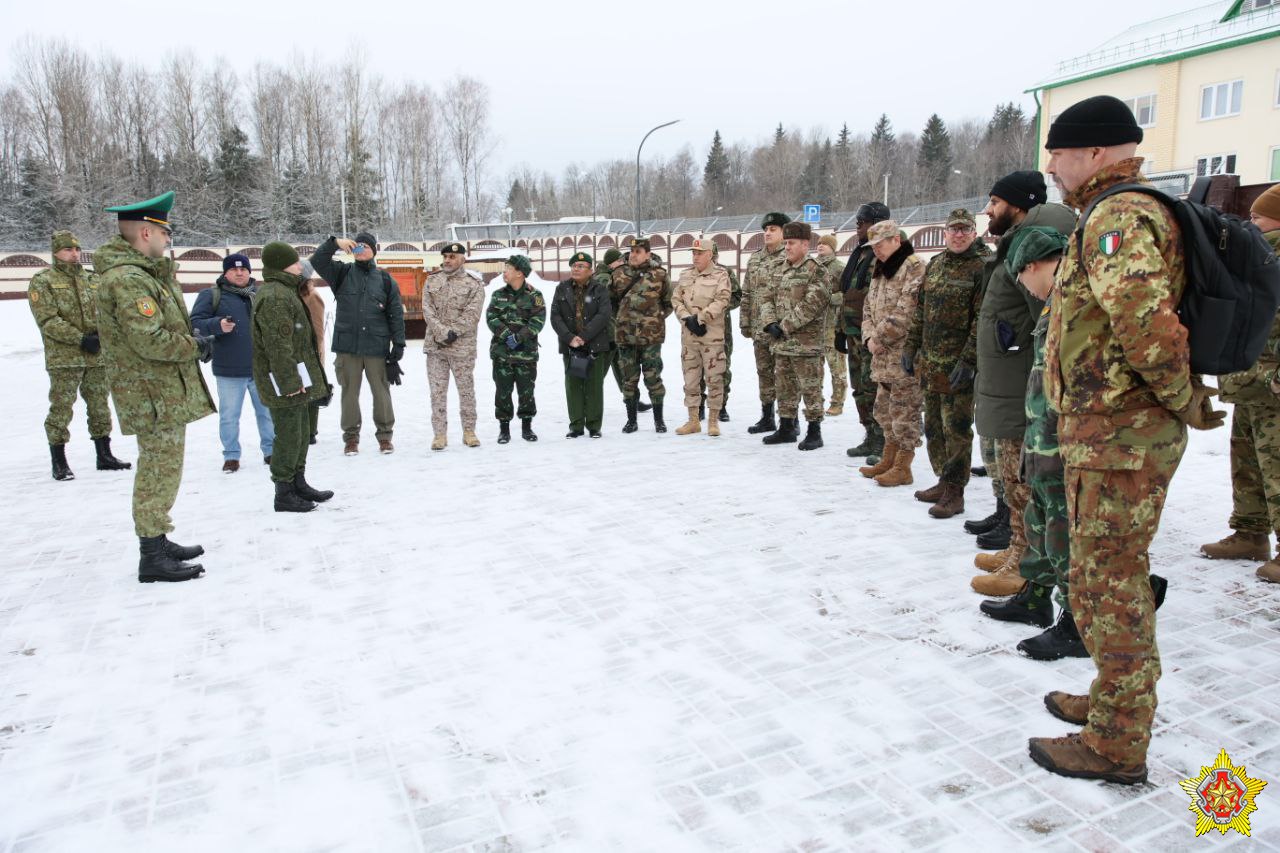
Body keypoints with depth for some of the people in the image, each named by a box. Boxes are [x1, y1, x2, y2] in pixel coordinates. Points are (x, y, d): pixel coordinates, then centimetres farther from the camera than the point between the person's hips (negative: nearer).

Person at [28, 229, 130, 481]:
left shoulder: (92, 280, 13)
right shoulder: (42, 281, -2)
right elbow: (47, 320, -11)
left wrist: (102, 334, -7)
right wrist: (81, 339, -18)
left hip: (97, 356, 5)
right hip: (64, 358, -5)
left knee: (99, 406, 13)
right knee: (61, 408, -2)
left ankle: (104, 455, 24)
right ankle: (59, 463, 6)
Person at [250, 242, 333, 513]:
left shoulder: (284, 291, 18)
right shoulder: (273, 297, -18)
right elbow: (278, 344, -23)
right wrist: (290, 381, -23)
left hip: (294, 379, 11)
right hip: (285, 382, -11)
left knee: (301, 432, 18)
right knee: (289, 437, -4)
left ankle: (299, 484, 30)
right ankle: (284, 494, 4)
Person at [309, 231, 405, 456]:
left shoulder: (386, 280, 6)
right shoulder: (342, 273, 9)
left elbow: (396, 314, 5)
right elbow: (317, 261, -4)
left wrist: (398, 344, -1)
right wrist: (335, 243, -15)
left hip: (377, 347, -1)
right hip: (347, 346, 1)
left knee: (381, 392, 3)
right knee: (350, 392, 6)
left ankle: (385, 435, 15)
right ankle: (351, 436, 16)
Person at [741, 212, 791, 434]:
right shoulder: (755, 258, 14)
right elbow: (746, 293, 17)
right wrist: (745, 321, 12)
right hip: (759, 327, 7)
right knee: (764, 372, 13)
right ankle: (767, 417, 24)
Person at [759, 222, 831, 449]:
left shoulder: (816, 272, -9)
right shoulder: (782, 272, 15)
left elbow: (810, 306, -19)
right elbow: (765, 298, 11)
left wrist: (784, 326, -18)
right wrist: (770, 322, -7)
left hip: (806, 343, -8)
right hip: (782, 342, 8)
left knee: (810, 387, -1)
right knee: (784, 386, 15)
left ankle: (814, 432, 8)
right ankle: (786, 428, 27)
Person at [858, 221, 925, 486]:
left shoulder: (915, 267, -12)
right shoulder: (881, 270, 17)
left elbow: (906, 311, -21)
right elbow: (869, 307, 18)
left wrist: (880, 337, -14)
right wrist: (870, 336, 1)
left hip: (905, 354, -9)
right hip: (883, 355, 9)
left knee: (904, 409, -2)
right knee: (885, 407, 16)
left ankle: (903, 468, 7)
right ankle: (888, 460, 29)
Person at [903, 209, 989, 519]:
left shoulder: (981, 268, -8)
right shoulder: (934, 265, 14)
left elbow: (982, 320, -14)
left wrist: (968, 362, -19)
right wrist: (911, 348, 14)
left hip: (958, 366, -7)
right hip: (929, 364, 7)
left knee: (956, 428, -2)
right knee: (933, 426, 15)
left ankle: (954, 493, 7)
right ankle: (944, 481, 29)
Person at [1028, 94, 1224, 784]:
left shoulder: (1118, 218, -18)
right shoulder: (1122, 214, 17)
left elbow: (1148, 324, -31)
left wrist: (1187, 401, -17)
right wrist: (1188, 396, 17)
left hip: (1120, 437, -11)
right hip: (1109, 433, 11)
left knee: (1109, 583, -1)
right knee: (1109, 576, 21)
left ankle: (1116, 745, 13)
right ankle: (1115, 700, 38)